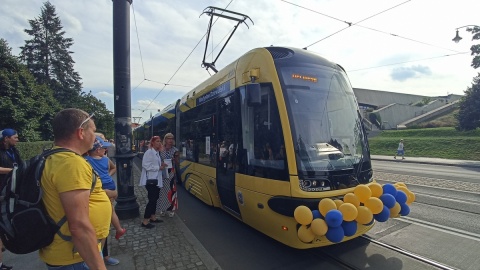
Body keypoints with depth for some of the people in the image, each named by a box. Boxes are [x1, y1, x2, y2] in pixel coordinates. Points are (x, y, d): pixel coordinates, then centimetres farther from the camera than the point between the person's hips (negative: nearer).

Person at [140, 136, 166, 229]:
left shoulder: (157, 153, 13)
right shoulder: (149, 152, -14)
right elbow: (146, 166, -22)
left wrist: (162, 165, 3)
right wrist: (159, 167, -18)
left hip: (156, 179, 9)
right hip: (150, 180, -9)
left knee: (155, 199, 15)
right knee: (152, 199, -7)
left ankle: (153, 217, 27)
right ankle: (145, 221, 2)